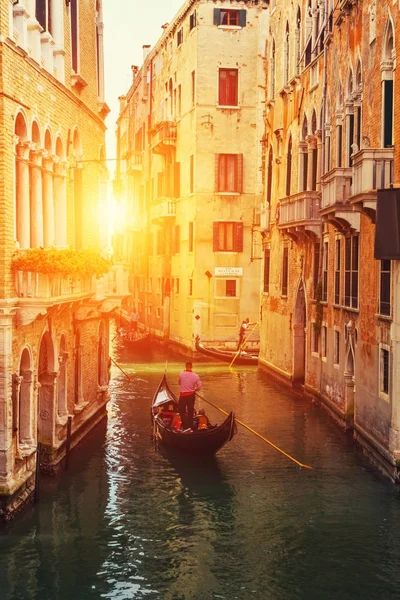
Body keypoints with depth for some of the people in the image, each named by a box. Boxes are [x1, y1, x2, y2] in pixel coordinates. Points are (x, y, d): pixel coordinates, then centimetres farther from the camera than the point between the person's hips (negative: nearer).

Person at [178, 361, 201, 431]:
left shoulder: (181, 374, -12)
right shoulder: (195, 376, -9)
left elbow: (179, 383, 5)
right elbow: (199, 387, -5)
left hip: (183, 395, -2)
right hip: (191, 395, 3)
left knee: (181, 411, 7)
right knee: (190, 411, 16)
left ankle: (185, 426, -6)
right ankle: (190, 426, 23)